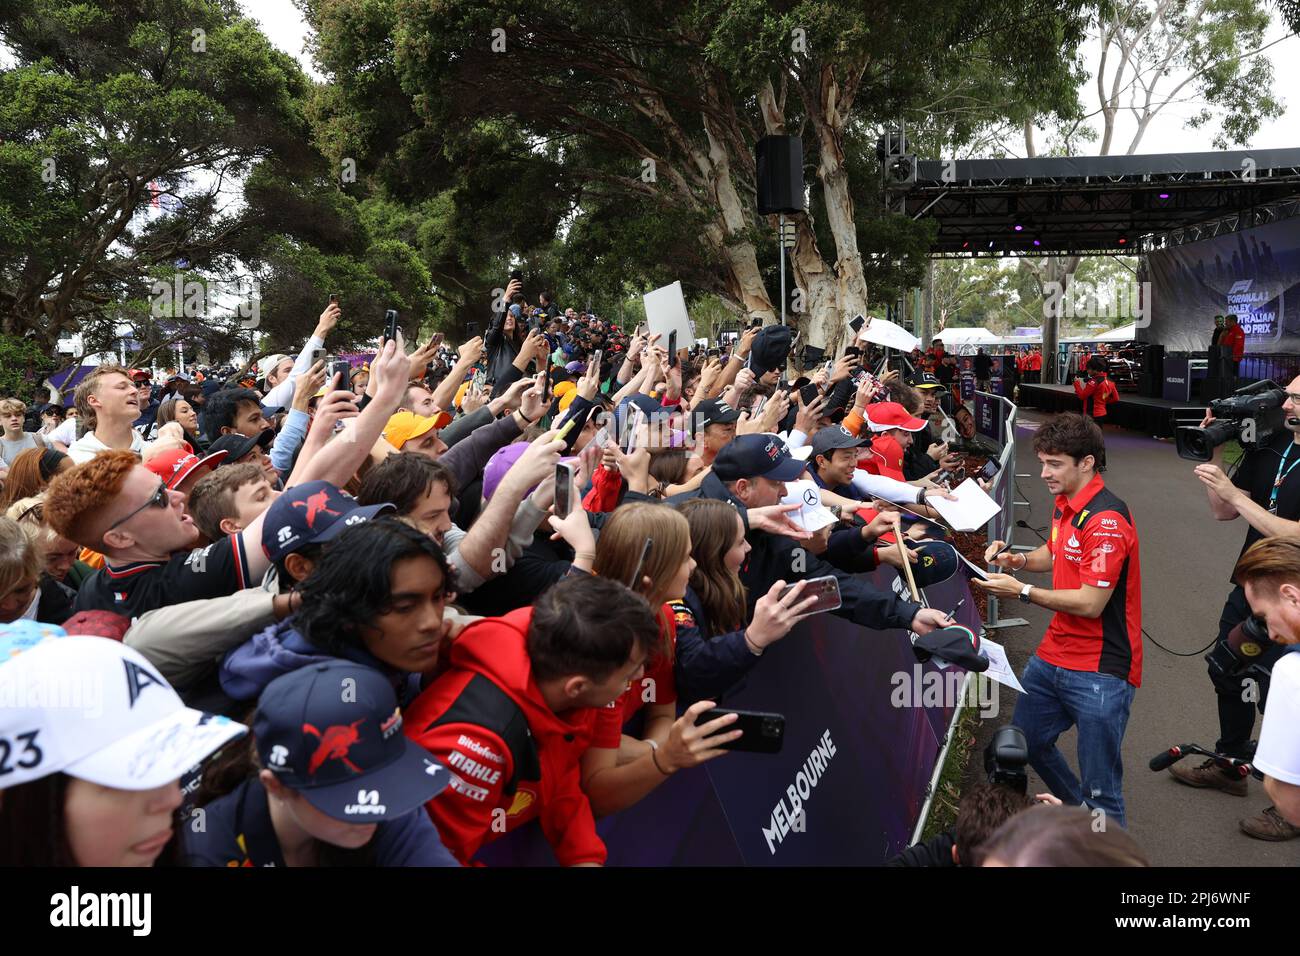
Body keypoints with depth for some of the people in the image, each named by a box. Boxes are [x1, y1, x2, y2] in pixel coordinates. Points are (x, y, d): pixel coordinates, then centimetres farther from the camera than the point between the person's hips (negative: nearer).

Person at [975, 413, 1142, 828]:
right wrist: (1017, 559, 7)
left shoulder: (1106, 520, -21)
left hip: (1099, 671, -10)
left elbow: (1091, 603, -23)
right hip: (1052, 656, 10)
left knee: (1100, 790, -3)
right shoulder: (1066, 505, 9)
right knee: (1025, 742, 22)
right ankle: (1075, 808, 44)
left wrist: (1022, 591, -18)